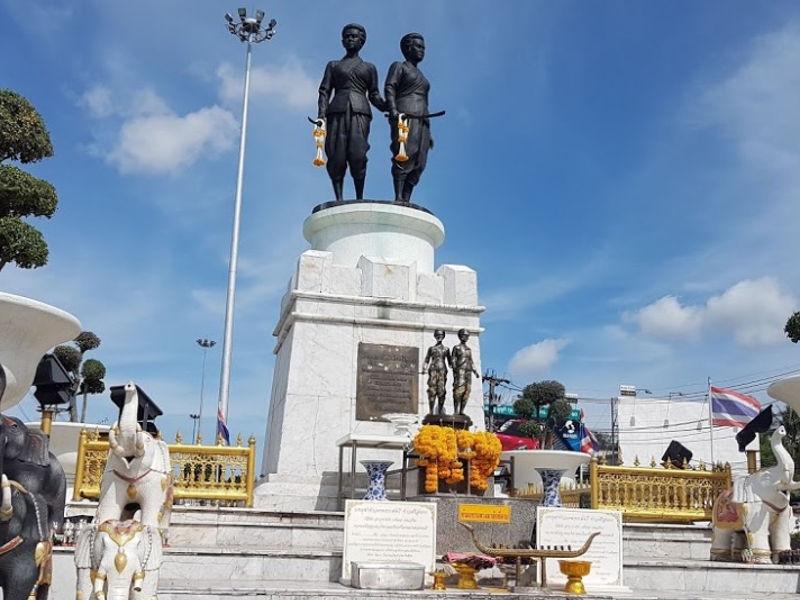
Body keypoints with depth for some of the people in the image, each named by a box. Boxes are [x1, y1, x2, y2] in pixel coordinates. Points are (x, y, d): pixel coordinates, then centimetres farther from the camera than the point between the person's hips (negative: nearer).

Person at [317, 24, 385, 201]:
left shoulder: (369, 68, 24)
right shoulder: (333, 65, 24)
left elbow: (374, 95, 18)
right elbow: (324, 91, 14)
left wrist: (389, 108, -2)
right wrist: (321, 114, -3)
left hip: (360, 113, -1)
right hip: (337, 112, 1)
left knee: (357, 155, -18)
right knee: (336, 157, -11)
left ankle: (360, 198, -17)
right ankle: (339, 199, -11)